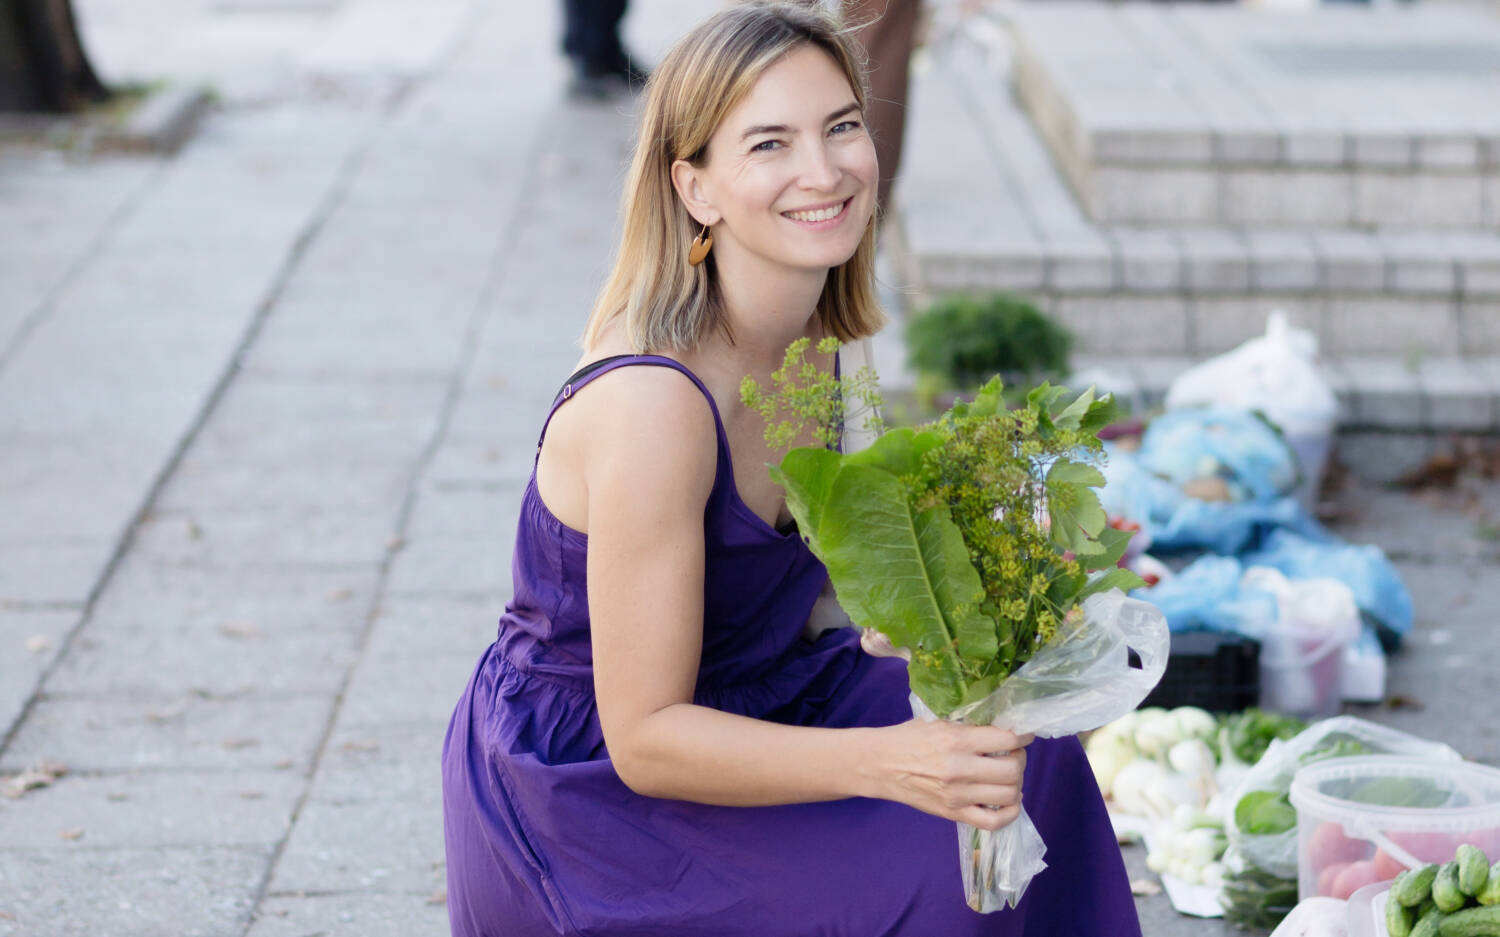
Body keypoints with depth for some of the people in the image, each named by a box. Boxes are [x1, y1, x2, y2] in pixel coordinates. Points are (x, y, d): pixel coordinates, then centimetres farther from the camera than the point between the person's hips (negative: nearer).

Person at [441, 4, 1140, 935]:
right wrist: (891, 761, -36)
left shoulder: (812, 336, -2)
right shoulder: (650, 402, -29)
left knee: (1023, 751, 1)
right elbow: (644, 736, -27)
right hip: (579, 788, -8)